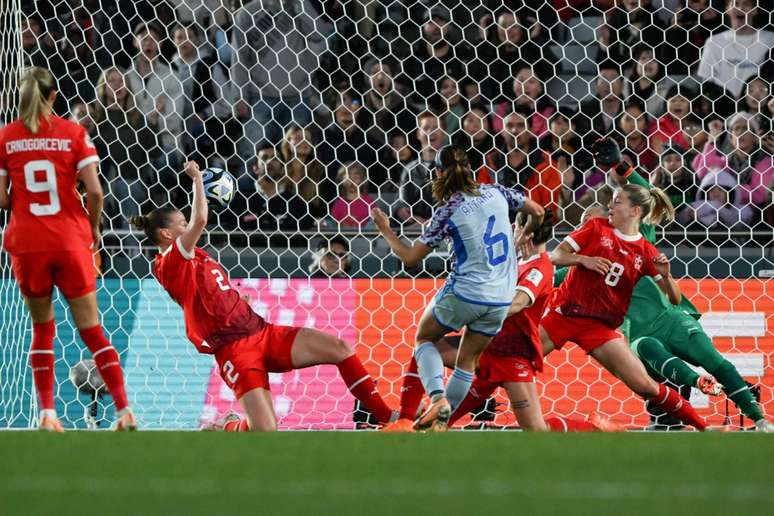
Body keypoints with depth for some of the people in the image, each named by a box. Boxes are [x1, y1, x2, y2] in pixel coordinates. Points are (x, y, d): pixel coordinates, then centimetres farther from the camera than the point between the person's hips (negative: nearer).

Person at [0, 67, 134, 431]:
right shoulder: (73, 133, -3)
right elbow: (94, 190, -9)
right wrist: (93, 229, 8)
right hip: (71, 241, -1)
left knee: (42, 328, 15)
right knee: (91, 329, 5)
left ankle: (47, 413, 5)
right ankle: (124, 410, -3)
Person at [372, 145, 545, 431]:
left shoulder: (448, 212, -12)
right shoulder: (496, 192, 1)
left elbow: (410, 257, -6)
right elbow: (537, 211, 16)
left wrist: (385, 230, 8)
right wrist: (526, 234, 36)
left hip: (464, 294, -5)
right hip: (501, 299, 5)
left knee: (424, 337, 19)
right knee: (467, 361, 19)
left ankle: (437, 397, -5)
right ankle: (441, 422, 18)